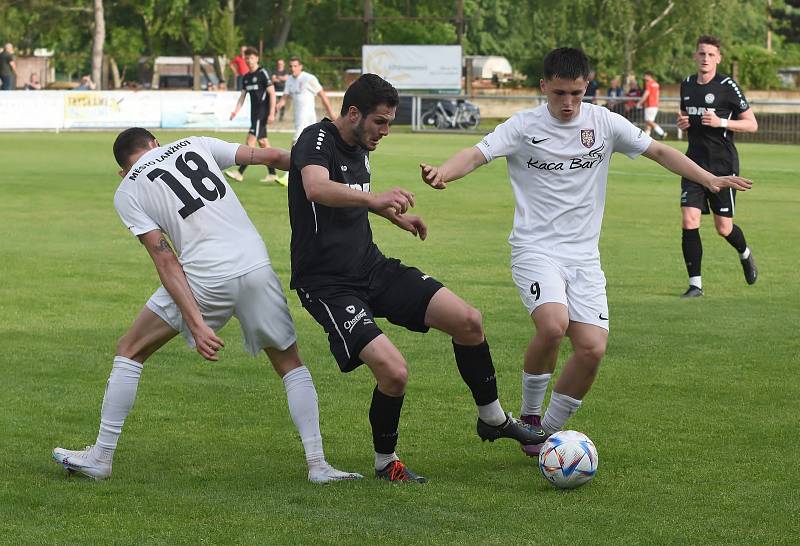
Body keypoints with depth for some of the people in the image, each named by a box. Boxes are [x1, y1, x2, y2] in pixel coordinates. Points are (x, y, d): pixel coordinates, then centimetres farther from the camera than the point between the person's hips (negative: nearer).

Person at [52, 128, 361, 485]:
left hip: (205, 278, -3)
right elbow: (273, 156, 13)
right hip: (256, 266, 3)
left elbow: (166, 260, -2)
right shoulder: (194, 145, 18)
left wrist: (195, 322, -7)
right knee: (290, 363, 21)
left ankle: (100, 458, 18)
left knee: (130, 351, 17)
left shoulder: (127, 192, 9)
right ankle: (317, 464, 11)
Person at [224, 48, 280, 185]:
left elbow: (272, 93, -11)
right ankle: (272, 174, 15)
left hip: (262, 112, -8)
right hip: (254, 113, 8)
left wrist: (271, 113, -16)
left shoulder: (263, 73, -9)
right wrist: (236, 110, 0)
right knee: (263, 142, 10)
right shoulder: (246, 77, 13)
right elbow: (243, 96, 16)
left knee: (251, 140, -13)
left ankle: (240, 172, -17)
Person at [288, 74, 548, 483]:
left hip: (372, 268, 8)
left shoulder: (359, 148, 9)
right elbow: (316, 189, -41)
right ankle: (386, 463, 4)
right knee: (394, 372, -24)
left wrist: (392, 215, 31)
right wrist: (374, 199, -55)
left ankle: (493, 419, 20)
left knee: (468, 320, -2)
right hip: (328, 285, -8)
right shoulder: (317, 140, -17)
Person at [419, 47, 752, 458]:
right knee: (553, 324, -29)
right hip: (535, 249, -4)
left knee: (592, 348, -10)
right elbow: (477, 154, -15)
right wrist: (442, 173, -37)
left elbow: (658, 151, 12)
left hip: (584, 255, 4)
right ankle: (529, 416, -6)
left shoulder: (603, 122, 5)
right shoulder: (523, 126, -3)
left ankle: (548, 432, 10)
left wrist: (708, 179, 2)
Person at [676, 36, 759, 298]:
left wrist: (721, 122, -19)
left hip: (723, 165, -4)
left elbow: (752, 124, -6)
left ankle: (745, 254, 38)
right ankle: (695, 284, -2)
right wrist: (682, 122, 2)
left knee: (724, 228, 4)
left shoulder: (728, 86, -8)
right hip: (694, 163, 4)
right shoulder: (687, 85, 8)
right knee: (689, 222, -9)